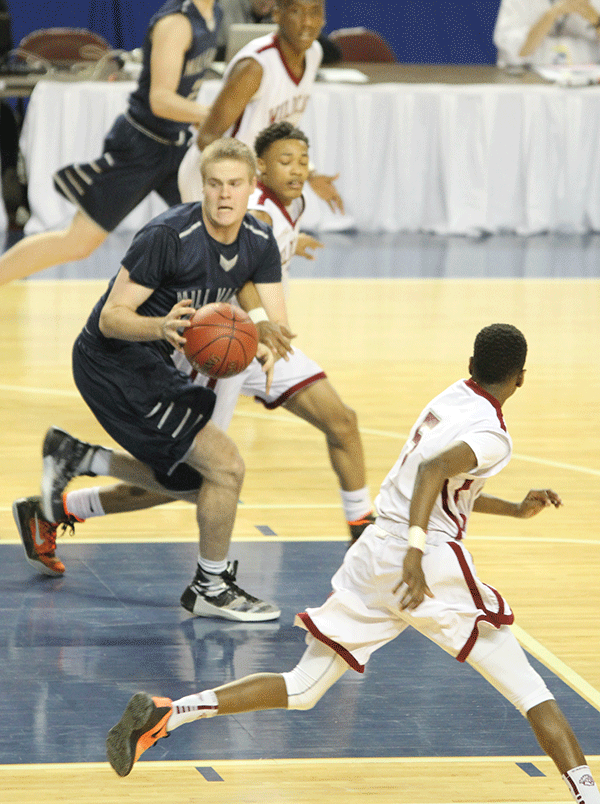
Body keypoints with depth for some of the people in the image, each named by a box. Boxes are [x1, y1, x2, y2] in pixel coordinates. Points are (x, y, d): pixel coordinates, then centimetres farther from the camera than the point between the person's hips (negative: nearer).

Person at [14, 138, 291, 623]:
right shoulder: (169, 236, -25)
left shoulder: (259, 242, -3)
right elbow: (111, 318, -24)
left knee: (189, 481, 20)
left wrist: (268, 346, -33)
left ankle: (72, 458, 27)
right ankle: (210, 587, 5)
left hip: (154, 365, 9)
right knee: (225, 465, -14)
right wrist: (160, 327, -44)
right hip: (113, 363, -9)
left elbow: (277, 322, -9)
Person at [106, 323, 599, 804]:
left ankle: (167, 713, -1)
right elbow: (434, 468, -30)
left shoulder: (451, 400, 17)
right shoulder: (493, 436, -9)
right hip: (433, 567, -7)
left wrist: (515, 510, 34)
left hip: (373, 555, 8)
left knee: (302, 688, 12)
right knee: (532, 694, 1)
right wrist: (417, 549, -39)